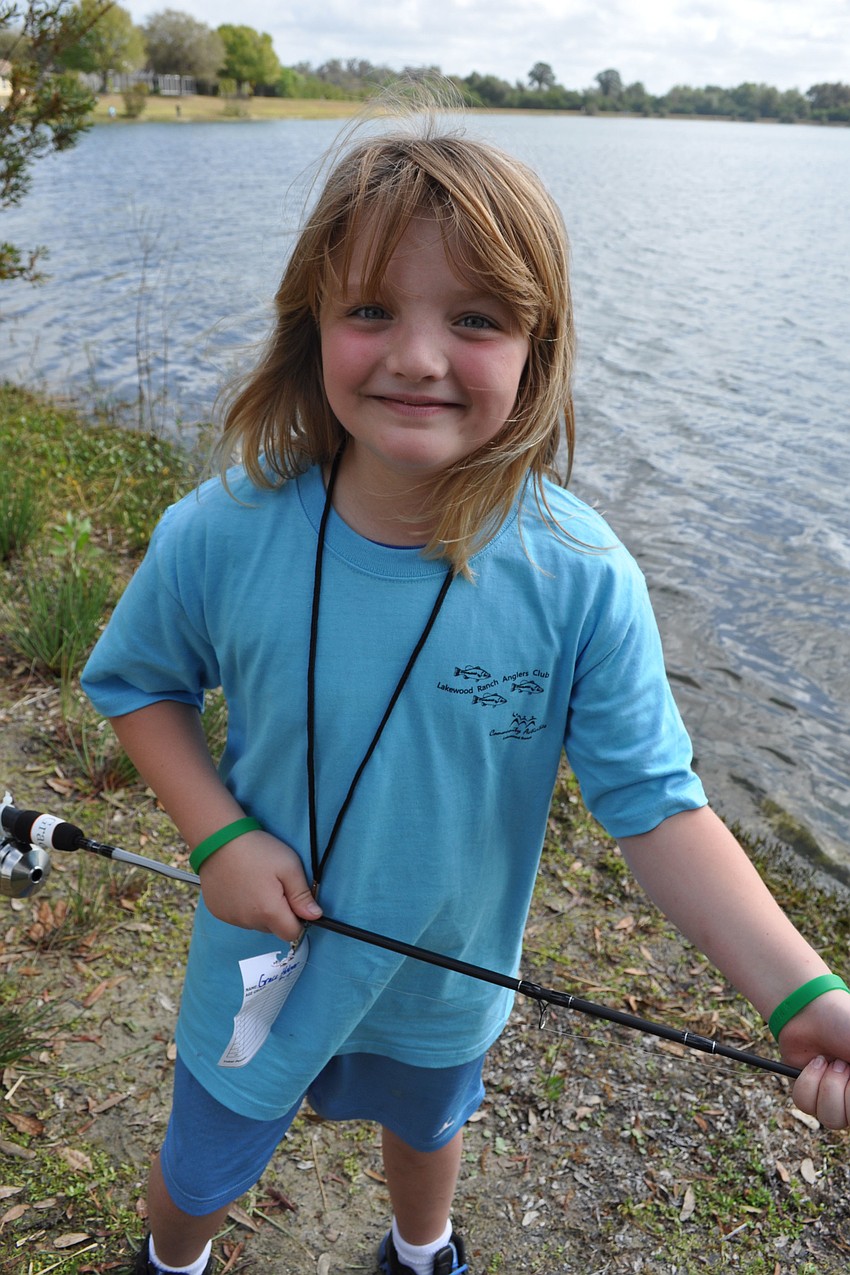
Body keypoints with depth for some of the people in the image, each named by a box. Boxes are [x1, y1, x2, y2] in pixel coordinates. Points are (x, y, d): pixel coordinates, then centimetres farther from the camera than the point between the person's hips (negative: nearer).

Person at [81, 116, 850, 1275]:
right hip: (265, 958, 0)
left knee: (427, 1127, 33)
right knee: (203, 1168, 27)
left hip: (449, 973, 1)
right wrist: (217, 834, -21)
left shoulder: (582, 576, -27)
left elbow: (656, 805, -22)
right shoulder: (221, 536, -26)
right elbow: (137, 682, -7)